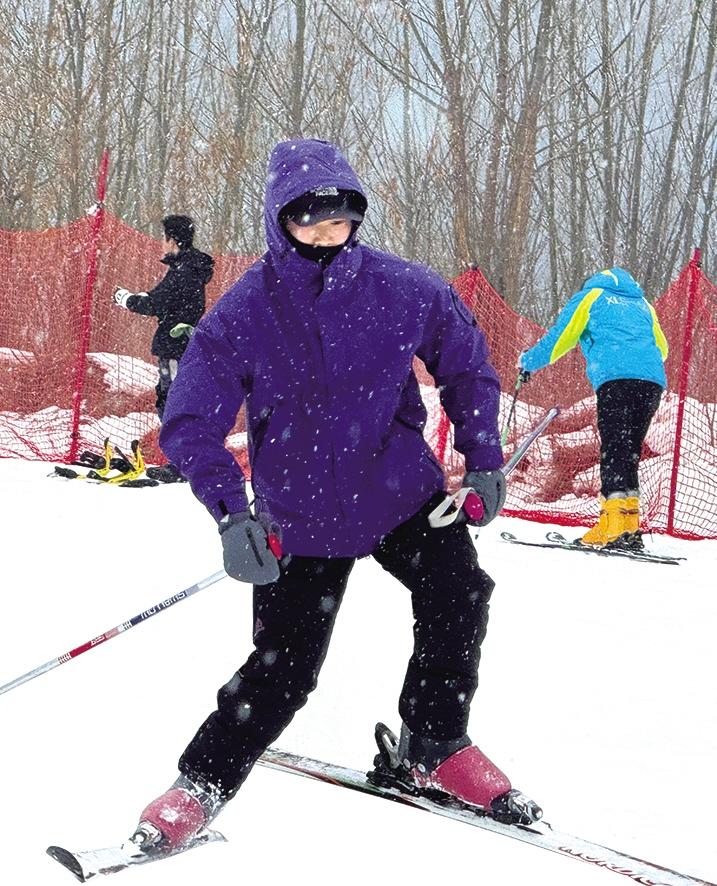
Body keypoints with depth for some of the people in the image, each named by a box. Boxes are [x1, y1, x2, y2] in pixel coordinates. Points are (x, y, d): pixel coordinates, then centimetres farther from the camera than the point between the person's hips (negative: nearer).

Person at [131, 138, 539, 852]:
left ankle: (433, 748, 7)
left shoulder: (404, 289, -7)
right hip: (301, 515, -2)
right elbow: (190, 424, -13)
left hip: (403, 490, 2)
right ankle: (201, 785, 17)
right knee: (283, 668, -3)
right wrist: (230, 513, -25)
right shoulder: (243, 311, -13)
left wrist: (482, 457, 1)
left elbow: (465, 365, 8)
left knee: (458, 598, -16)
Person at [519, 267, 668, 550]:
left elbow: (560, 336, 13)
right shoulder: (642, 304, 33)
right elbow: (661, 347, 32)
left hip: (616, 378, -5)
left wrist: (528, 362, 27)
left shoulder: (590, 296, 19)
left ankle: (615, 525, -24)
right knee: (630, 450, 8)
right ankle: (629, 527, 2)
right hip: (653, 380, 5)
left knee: (613, 449, -11)